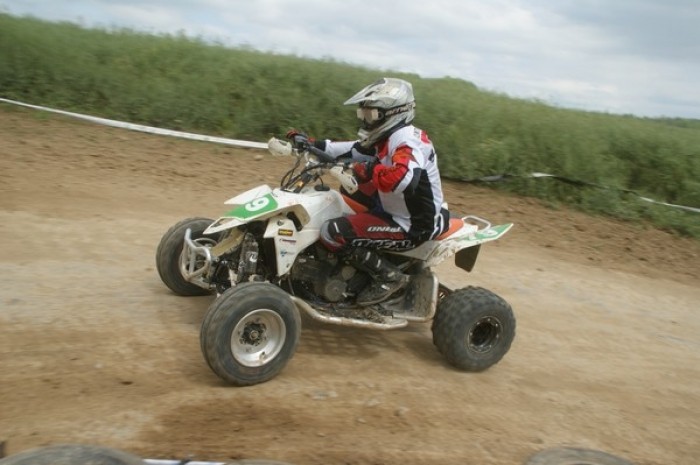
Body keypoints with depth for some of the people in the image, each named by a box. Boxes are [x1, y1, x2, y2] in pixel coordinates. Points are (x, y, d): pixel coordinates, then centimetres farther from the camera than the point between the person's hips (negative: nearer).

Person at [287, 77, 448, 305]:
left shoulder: (406, 139, -24)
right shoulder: (388, 136, 7)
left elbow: (404, 178, -45)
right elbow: (353, 149, 15)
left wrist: (369, 171, -34)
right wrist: (312, 144, 9)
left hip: (411, 226, -10)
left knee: (332, 233, -21)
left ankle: (389, 276, -10)